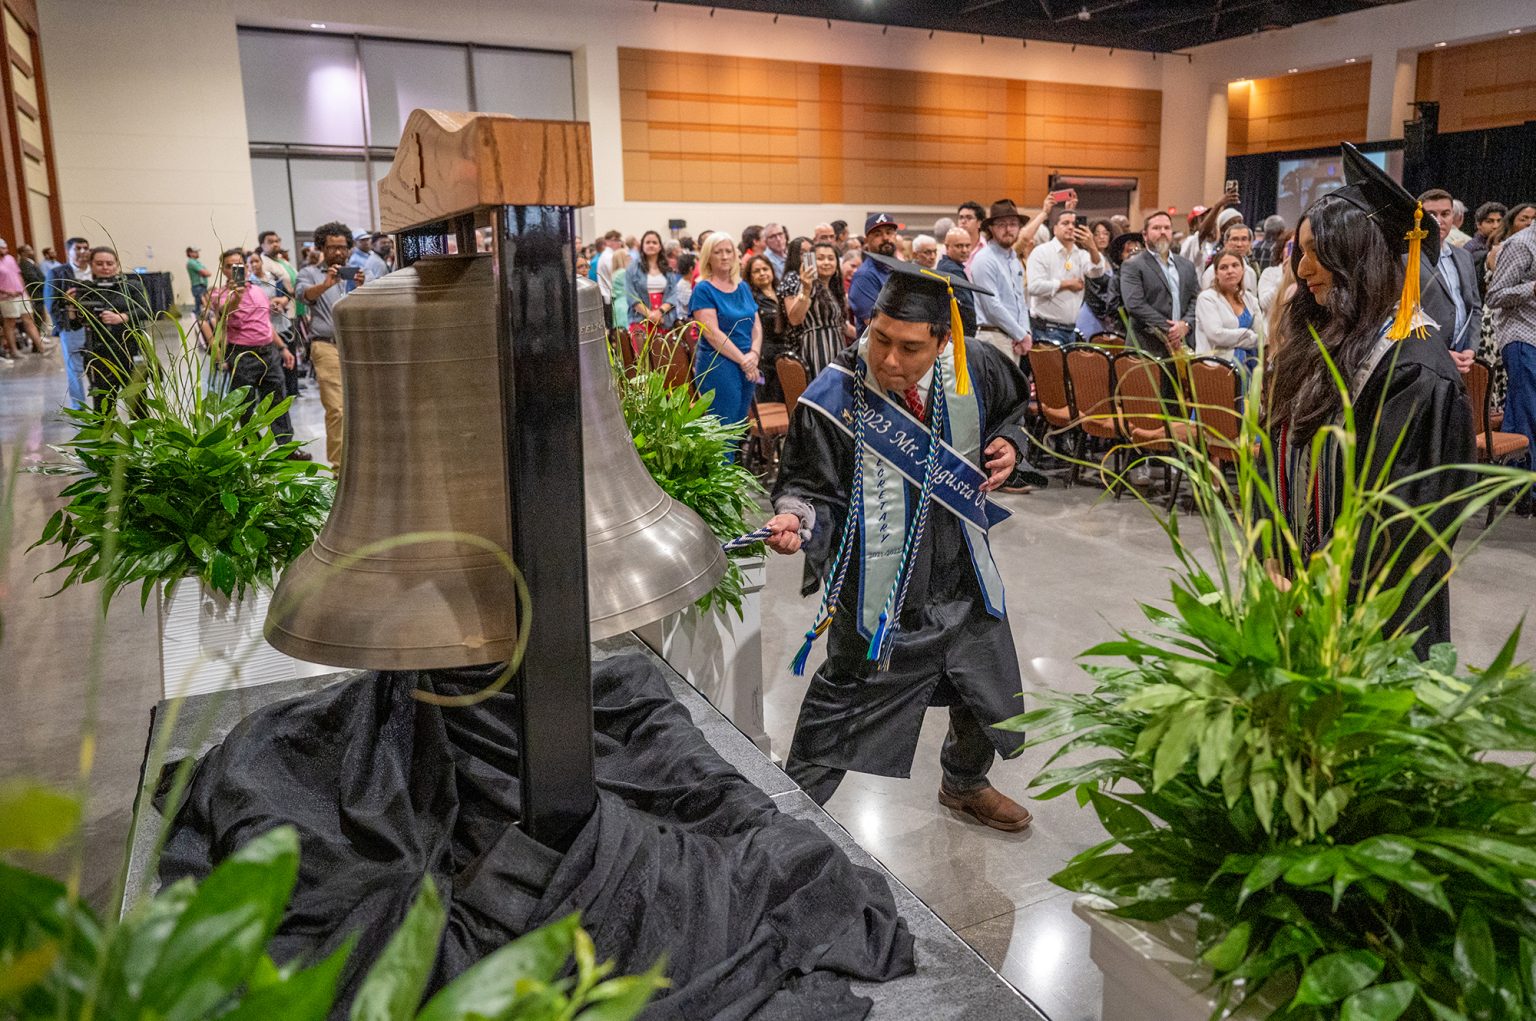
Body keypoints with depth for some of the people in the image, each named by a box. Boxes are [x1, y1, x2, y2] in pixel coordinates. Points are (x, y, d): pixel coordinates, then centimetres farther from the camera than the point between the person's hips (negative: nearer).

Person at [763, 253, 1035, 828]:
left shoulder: (973, 369, -9)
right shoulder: (832, 400, -22)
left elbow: (1011, 410, 13)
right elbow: (809, 485, -14)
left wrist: (1008, 444, -7)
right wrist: (796, 517, -35)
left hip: (964, 581, 5)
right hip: (878, 595, -5)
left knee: (991, 707, 26)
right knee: (833, 734, 5)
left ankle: (965, 784, 56)